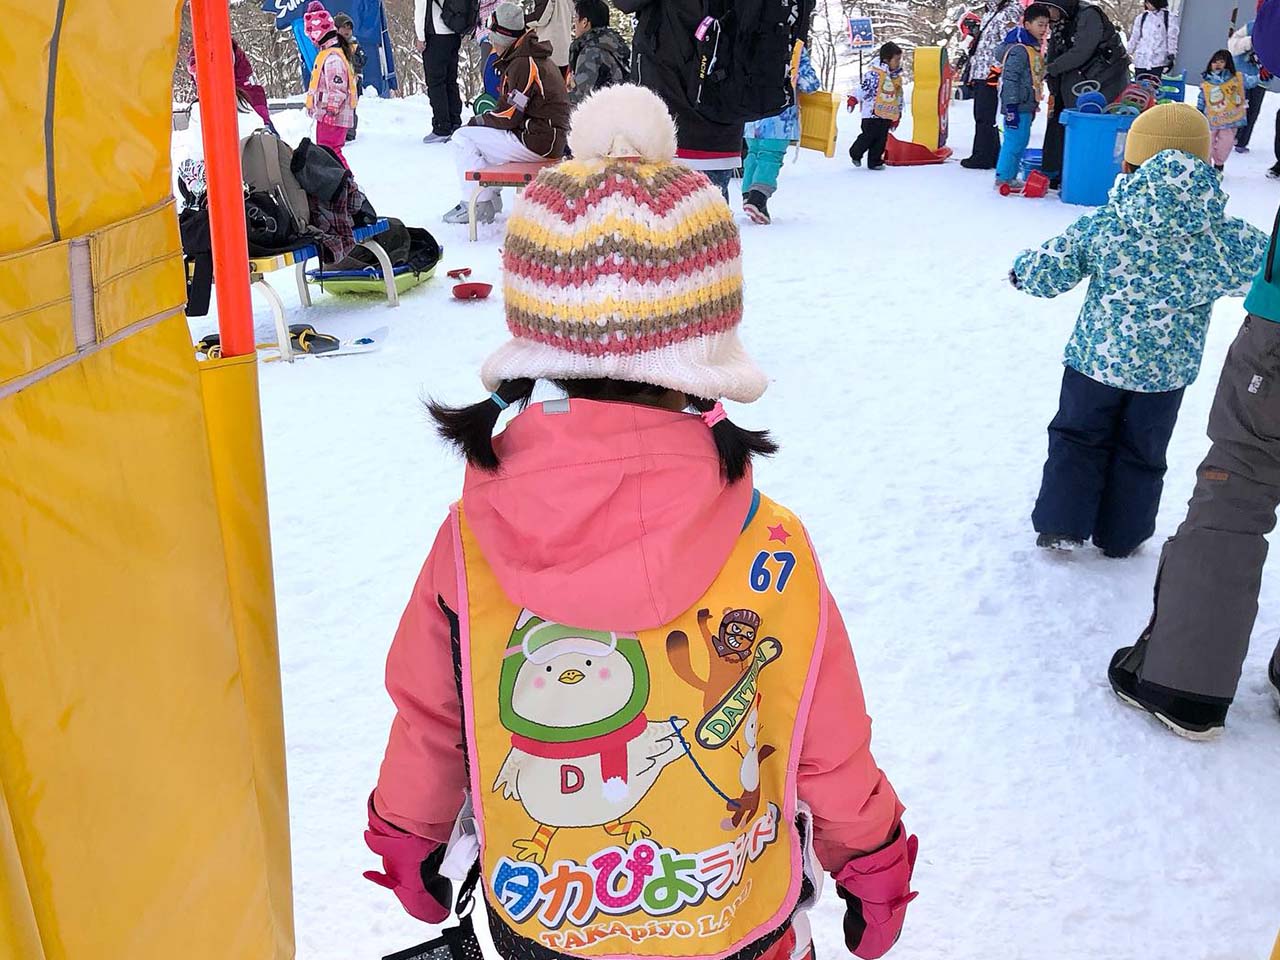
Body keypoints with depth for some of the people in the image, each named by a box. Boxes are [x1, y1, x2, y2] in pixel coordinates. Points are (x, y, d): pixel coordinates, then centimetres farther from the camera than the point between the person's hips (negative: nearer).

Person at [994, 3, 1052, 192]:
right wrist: (1011, 108, -23)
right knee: (1014, 140, -7)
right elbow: (1010, 79, -20)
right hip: (1017, 106, -10)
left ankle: (1011, 176, 22)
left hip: (1026, 106, 10)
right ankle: (1003, 178, -1)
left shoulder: (1033, 48, 16)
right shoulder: (1018, 50, -16)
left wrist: (1033, 106, 25)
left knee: (1021, 141, 14)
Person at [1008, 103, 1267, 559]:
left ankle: (1061, 524, 14)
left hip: (1096, 359, -1)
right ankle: (1119, 538, 27)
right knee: (1141, 453, 17)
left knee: (1076, 438, 17)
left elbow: (1047, 275, -9)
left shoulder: (1098, 227, -14)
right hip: (1167, 370, 1)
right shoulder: (1226, 237, -13)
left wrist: (1022, 270, 12)